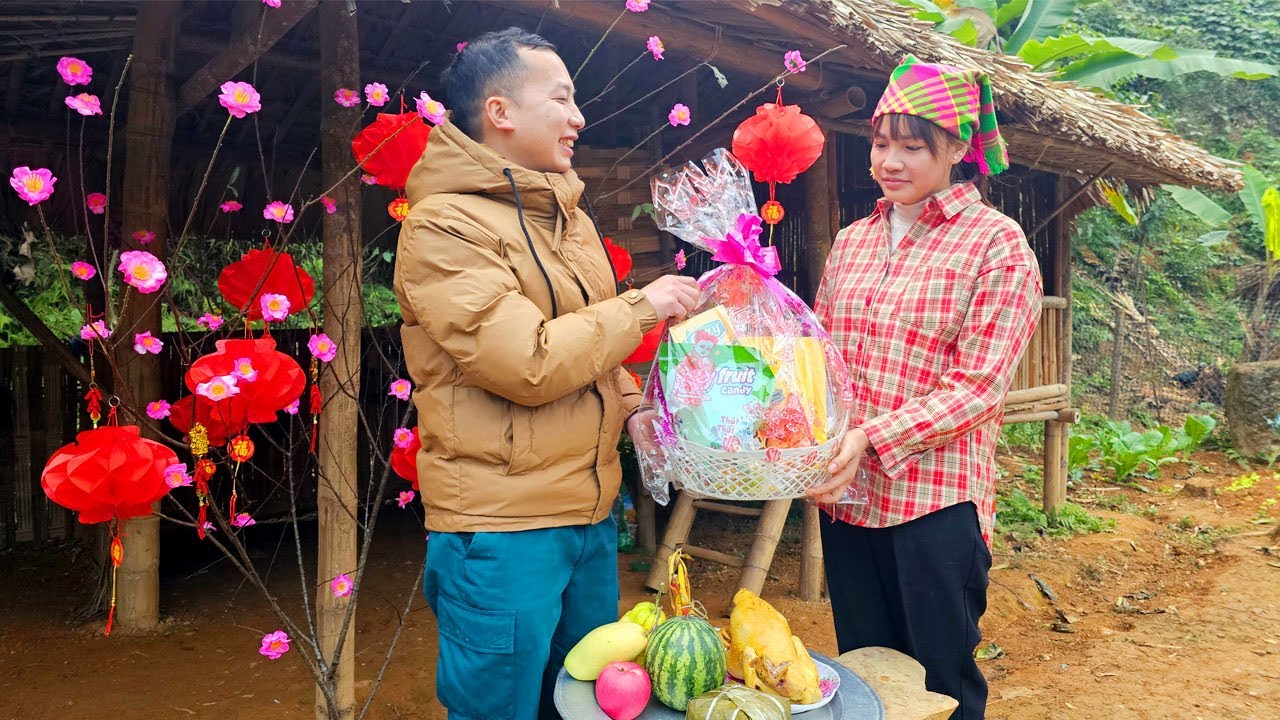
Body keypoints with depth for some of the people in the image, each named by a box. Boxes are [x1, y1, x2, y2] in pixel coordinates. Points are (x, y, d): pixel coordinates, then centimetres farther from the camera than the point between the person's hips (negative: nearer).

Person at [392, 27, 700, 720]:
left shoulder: (568, 216, 12)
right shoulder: (444, 223, -14)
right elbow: (528, 364, -23)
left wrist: (631, 404, 3)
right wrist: (641, 306, -13)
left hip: (592, 513, 8)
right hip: (501, 528, -8)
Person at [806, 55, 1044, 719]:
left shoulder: (997, 243, -6)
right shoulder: (851, 242, 10)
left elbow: (978, 388, -12)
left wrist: (870, 439, -22)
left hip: (938, 503, -5)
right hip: (846, 498, 5)